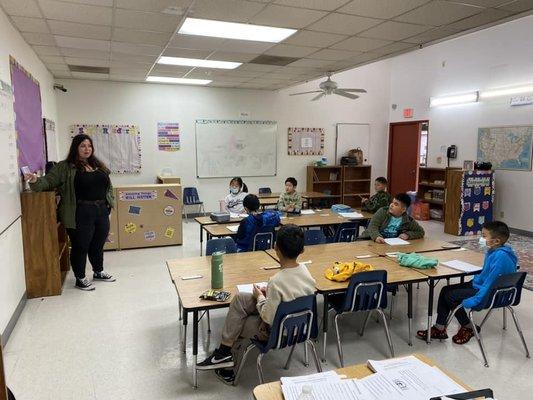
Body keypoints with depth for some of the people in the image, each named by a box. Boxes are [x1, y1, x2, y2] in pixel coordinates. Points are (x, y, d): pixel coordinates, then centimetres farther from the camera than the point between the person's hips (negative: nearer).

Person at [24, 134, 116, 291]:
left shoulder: (98, 165, 13)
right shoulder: (64, 167, -3)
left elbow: (108, 185, 18)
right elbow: (48, 181, -7)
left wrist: (110, 202, 10)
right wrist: (35, 181, -27)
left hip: (102, 211, 6)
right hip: (81, 214, -6)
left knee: (98, 244, 17)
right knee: (80, 247, 4)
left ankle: (98, 272, 35)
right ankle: (80, 279, 20)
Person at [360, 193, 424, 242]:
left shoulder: (408, 221, 3)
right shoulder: (382, 211, 0)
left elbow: (421, 232, 14)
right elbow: (373, 226, -11)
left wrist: (408, 235, -6)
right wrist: (376, 236, -34)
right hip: (371, 240, -3)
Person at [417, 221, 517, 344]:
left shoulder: (501, 256, -27)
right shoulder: (493, 251, 2)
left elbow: (491, 281, -29)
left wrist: (475, 300, -27)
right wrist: (475, 280, 11)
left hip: (490, 294, -10)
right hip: (479, 284, 10)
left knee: (450, 296, -11)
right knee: (445, 290, 4)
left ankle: (469, 328, 12)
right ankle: (439, 329, 10)